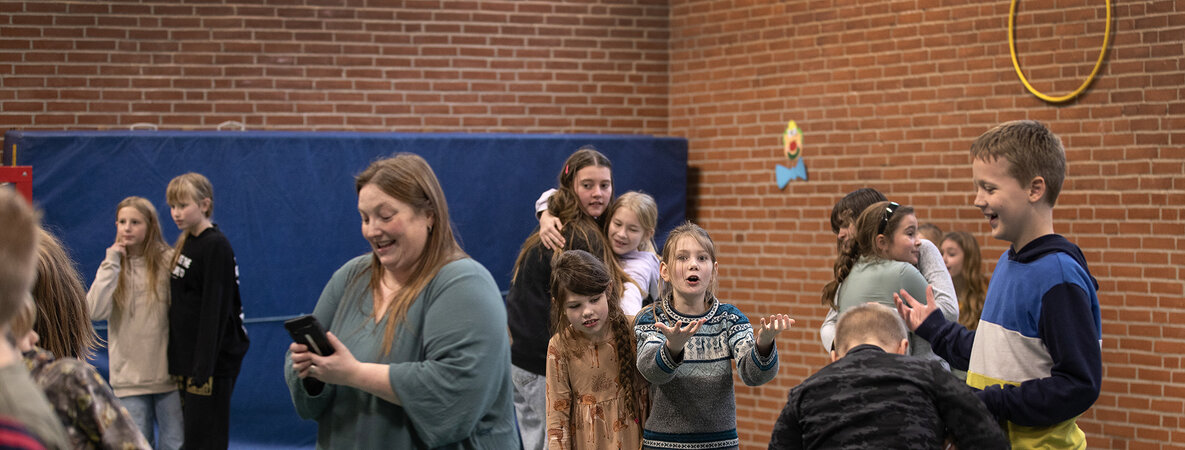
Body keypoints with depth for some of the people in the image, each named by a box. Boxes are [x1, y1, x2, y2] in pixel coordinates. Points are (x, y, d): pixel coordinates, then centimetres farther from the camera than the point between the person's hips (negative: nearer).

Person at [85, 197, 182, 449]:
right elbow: (96, 311, -10)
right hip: (130, 378, 2)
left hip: (168, 374, -2)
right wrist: (112, 263, -10)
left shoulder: (168, 261, -1)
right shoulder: (113, 265, 5)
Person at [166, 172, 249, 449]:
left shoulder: (216, 246, -13)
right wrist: (181, 364, 13)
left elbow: (215, 311, -17)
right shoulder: (185, 244, 14)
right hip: (186, 361, 9)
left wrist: (203, 367, -21)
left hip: (211, 363, -9)